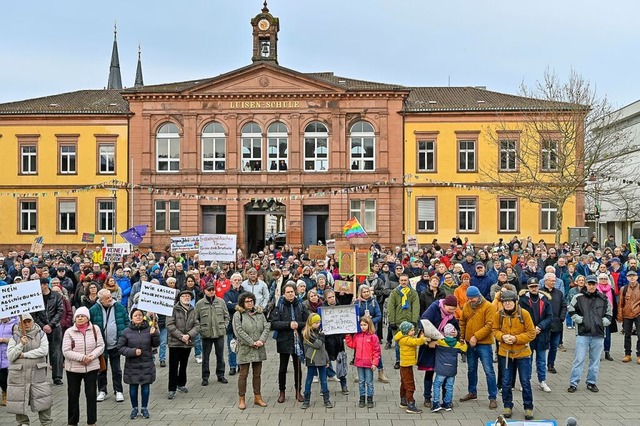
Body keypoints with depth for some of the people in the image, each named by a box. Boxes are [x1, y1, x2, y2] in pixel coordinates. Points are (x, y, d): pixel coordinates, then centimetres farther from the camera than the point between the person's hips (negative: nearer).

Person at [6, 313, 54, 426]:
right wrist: (21, 345, -17)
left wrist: (25, 355, -11)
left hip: (37, 373, -1)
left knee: (43, 399, 0)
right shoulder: (15, 337, 5)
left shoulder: (41, 334, 4)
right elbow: (10, 356, -3)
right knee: (19, 400, 5)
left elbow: (44, 350, -9)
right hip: (19, 374, 1)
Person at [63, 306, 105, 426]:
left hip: (92, 367, 1)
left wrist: (92, 356, -19)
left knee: (91, 395, 6)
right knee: (73, 395, 11)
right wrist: (82, 357, -21)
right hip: (73, 368, 0)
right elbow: (66, 351, -12)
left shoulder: (95, 329, -3)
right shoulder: (69, 332, -8)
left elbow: (100, 346, -2)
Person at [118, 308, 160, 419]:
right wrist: (133, 351, -16)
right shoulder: (127, 332, -6)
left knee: (146, 386, 10)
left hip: (147, 364, 0)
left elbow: (156, 344, -1)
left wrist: (154, 334, -20)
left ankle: (144, 408, 26)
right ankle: (134, 408, 29)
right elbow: (120, 347, -3)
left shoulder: (149, 329, -5)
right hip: (132, 365, 0)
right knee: (133, 387, 10)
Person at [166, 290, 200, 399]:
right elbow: (170, 325, -15)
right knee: (173, 366, 0)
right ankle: (172, 389, 8)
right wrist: (181, 336, -17)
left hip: (188, 342, 4)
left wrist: (189, 335, -16)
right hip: (175, 342, -4)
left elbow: (197, 325, 0)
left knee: (184, 365, 17)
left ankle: (181, 384, 34)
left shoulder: (193, 310, 4)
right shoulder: (173, 309, -9)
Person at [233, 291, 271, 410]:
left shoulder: (259, 313, 10)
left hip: (259, 349, 4)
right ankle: (241, 399, 13)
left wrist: (261, 340, -14)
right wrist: (252, 343, -16)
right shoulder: (238, 315, -5)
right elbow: (239, 331, -13)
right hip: (245, 349, -4)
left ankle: (257, 397, 23)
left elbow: (266, 327, 3)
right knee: (243, 374, 2)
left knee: (257, 374, 12)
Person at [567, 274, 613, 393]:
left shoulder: (603, 299, 6)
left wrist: (603, 322, 0)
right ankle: (573, 383, 6)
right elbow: (571, 310, 4)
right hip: (582, 334, -3)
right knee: (579, 359, -1)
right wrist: (579, 319, -6)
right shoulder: (578, 297, -2)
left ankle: (592, 382, 24)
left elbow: (609, 314, 15)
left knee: (595, 360, 11)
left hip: (598, 335, 3)